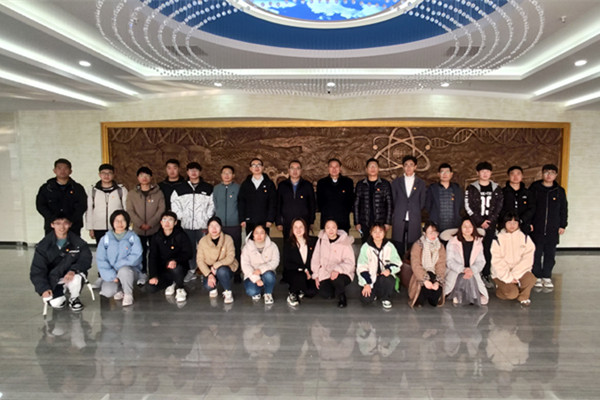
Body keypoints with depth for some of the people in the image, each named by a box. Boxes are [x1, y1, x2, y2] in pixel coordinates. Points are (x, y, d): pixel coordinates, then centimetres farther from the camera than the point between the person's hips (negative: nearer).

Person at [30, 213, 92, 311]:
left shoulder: (77, 241, -7)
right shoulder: (44, 245, -7)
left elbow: (86, 259, -10)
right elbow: (37, 269, -6)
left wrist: (73, 270, -30)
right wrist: (44, 288, -19)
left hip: (72, 275, 0)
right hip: (53, 279, 0)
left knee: (76, 279, -36)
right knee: (56, 303, -24)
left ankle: (74, 298, -1)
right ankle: (61, 293, 15)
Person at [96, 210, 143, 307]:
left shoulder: (133, 237, 0)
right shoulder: (106, 238, 3)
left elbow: (136, 256, -10)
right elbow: (100, 260, -2)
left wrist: (118, 265, -19)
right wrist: (111, 276, -14)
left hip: (130, 270, -1)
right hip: (111, 273, 1)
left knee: (124, 270, -36)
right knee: (107, 292, -26)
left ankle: (128, 294, -9)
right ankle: (119, 290, 10)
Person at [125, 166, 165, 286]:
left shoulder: (158, 193, 1)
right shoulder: (132, 194, 6)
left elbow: (161, 209, -6)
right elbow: (130, 211, -2)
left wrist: (150, 223, -15)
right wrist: (140, 224, -14)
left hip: (155, 229, -1)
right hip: (138, 230, 1)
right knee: (141, 252, 7)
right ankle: (143, 273, 21)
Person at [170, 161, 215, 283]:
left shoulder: (208, 188, 4)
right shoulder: (179, 189, 10)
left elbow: (212, 205, 1)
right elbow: (175, 204, 9)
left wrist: (207, 220, -5)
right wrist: (180, 217, -1)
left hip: (202, 225, -2)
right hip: (186, 225, 2)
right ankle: (192, 270, 21)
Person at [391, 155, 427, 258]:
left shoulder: (421, 183, 10)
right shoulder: (396, 182, 10)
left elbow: (422, 203, 10)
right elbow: (393, 201, 10)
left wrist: (414, 211, 4)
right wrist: (399, 211, 6)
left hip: (414, 222, 0)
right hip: (399, 221, 0)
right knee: (398, 249, 0)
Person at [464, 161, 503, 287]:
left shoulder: (496, 189, 11)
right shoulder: (471, 188, 3)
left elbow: (499, 207, 7)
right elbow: (468, 207, -3)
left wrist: (490, 221, -5)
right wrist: (480, 222, -8)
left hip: (490, 225, 2)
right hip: (475, 225, -2)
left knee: (488, 250, 0)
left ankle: (486, 275, 9)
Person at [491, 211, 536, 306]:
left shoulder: (525, 238, 2)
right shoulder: (498, 239, -5)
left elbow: (527, 259, -7)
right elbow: (497, 262, -9)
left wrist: (515, 275, -16)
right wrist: (508, 277, -16)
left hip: (520, 271, 3)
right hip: (502, 274, -2)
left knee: (530, 279, -29)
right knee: (512, 294, -24)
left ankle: (523, 297, 2)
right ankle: (502, 287, 12)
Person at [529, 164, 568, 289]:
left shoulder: (560, 191, 6)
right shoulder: (534, 188, 1)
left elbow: (564, 209, 11)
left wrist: (562, 225, 7)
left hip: (553, 230, 2)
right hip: (537, 229, -2)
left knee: (550, 254, 7)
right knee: (536, 254, 3)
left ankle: (547, 276, 19)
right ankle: (537, 276, 14)